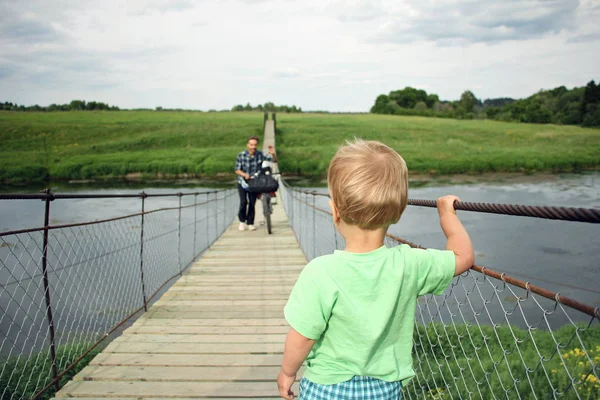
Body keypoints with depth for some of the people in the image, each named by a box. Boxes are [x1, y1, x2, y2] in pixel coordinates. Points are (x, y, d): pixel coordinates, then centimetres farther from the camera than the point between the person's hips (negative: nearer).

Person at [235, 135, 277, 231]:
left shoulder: (260, 154, -11)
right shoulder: (241, 155, -15)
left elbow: (274, 160, -10)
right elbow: (237, 170, -10)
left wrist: (273, 154, -32)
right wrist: (244, 174, -30)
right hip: (242, 182, -1)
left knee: (252, 203, -1)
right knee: (243, 202, -13)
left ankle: (250, 223, 15)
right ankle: (242, 221, 9)